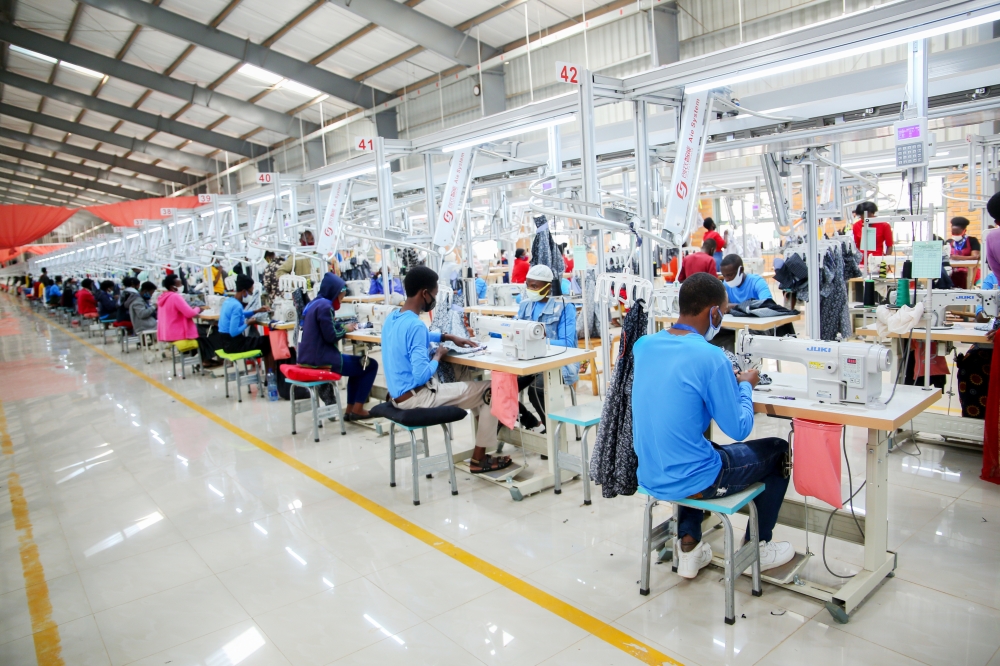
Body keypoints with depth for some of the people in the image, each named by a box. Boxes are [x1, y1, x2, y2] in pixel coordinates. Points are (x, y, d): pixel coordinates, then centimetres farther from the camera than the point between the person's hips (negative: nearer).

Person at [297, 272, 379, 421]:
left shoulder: (313, 303, 13)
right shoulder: (325, 306, -16)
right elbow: (331, 336, -19)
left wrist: (340, 325, 7)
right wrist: (345, 329, -1)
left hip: (308, 357, 10)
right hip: (321, 359, -10)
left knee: (357, 363, 27)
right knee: (370, 365, 4)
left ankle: (350, 410, 24)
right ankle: (356, 409, 8)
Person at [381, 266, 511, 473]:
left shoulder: (392, 318, 6)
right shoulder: (415, 325, -24)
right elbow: (421, 376, -30)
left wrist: (449, 337, 18)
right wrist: (438, 355, -11)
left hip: (399, 394, 10)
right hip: (415, 397, -10)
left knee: (463, 373, 27)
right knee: (490, 390, -1)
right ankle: (479, 459, 8)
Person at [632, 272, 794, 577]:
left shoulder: (644, 345, -2)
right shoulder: (712, 358, -22)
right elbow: (739, 430, -11)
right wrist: (745, 385, 5)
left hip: (650, 475, 6)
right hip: (690, 481, -6)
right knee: (779, 450, 18)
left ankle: (689, 544, 33)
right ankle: (757, 547, 33)